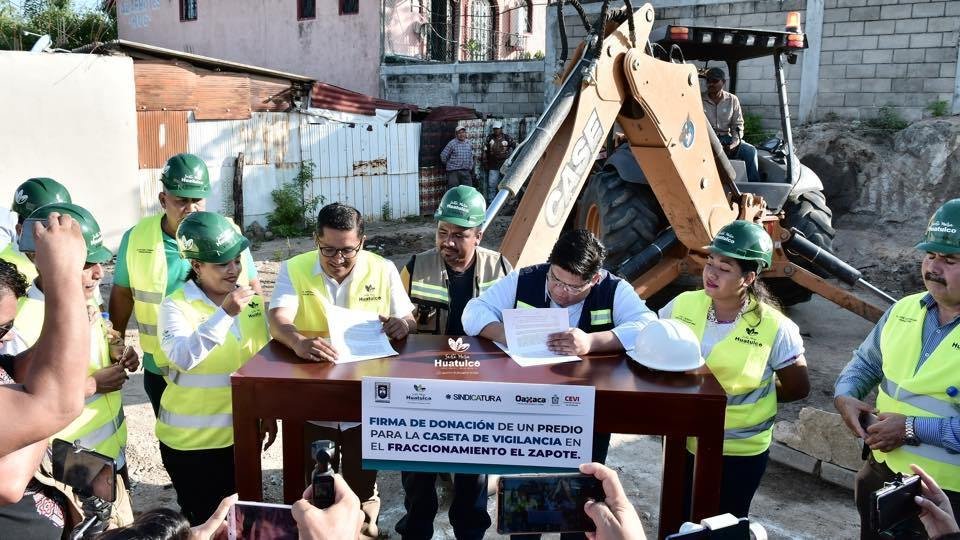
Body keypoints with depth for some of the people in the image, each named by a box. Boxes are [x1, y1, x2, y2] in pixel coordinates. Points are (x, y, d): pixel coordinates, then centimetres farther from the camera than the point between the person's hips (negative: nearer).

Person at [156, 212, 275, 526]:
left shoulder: (250, 298, 1)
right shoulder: (177, 305, -14)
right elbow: (182, 358, -31)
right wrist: (225, 314, -37)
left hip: (242, 431, 5)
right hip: (191, 439, -5)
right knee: (204, 521, 9)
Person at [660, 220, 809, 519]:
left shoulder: (774, 329, -17)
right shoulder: (683, 305, -8)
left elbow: (798, 388, -4)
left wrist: (747, 393, -5)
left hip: (739, 452, -3)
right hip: (684, 442, 3)